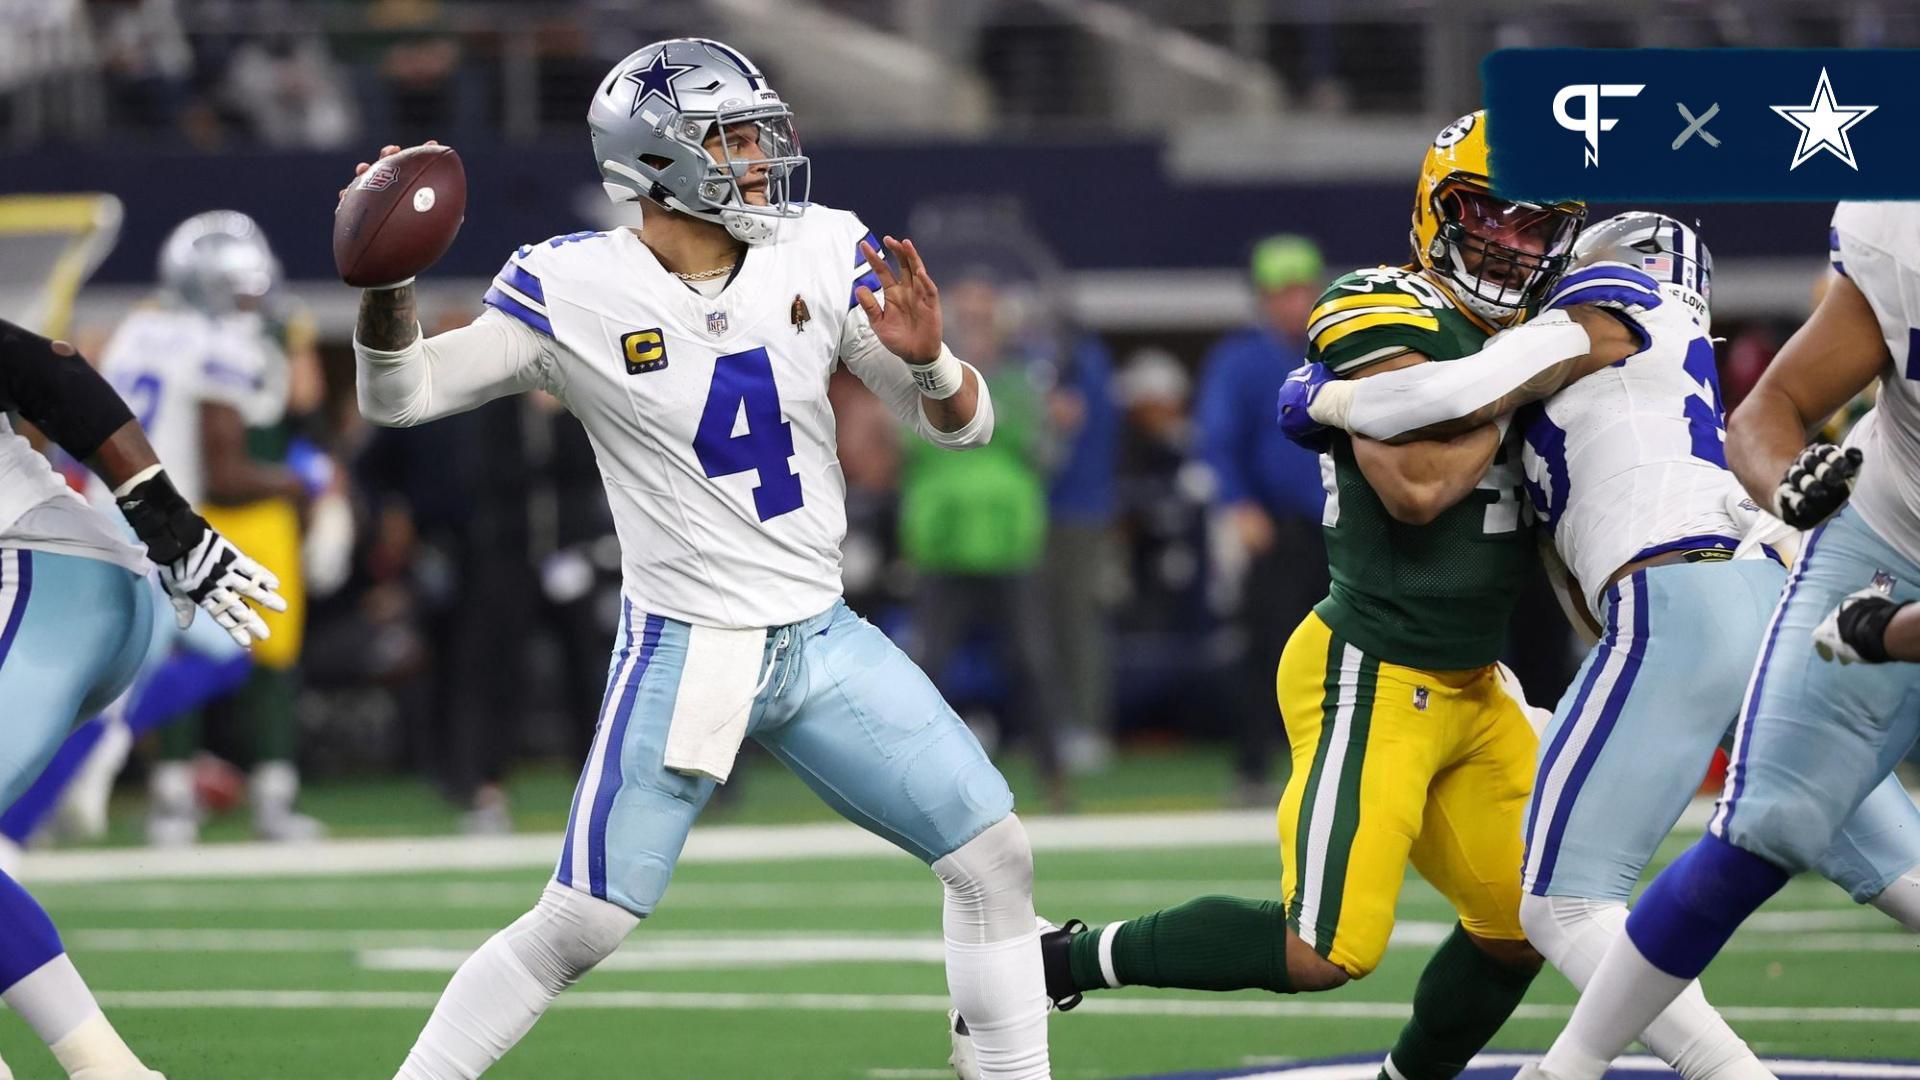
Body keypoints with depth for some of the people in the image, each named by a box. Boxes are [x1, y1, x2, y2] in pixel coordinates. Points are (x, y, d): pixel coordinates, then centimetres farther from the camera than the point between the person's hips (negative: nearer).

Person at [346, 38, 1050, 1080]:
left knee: (994, 856, 0)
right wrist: (387, 281, -30)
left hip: (822, 639, 5)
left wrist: (925, 358, -21)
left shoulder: (821, 256, -1)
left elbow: (960, 423, 2)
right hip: (683, 651, -4)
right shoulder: (574, 290, -11)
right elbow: (399, 395, -11)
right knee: (578, 925, -9)